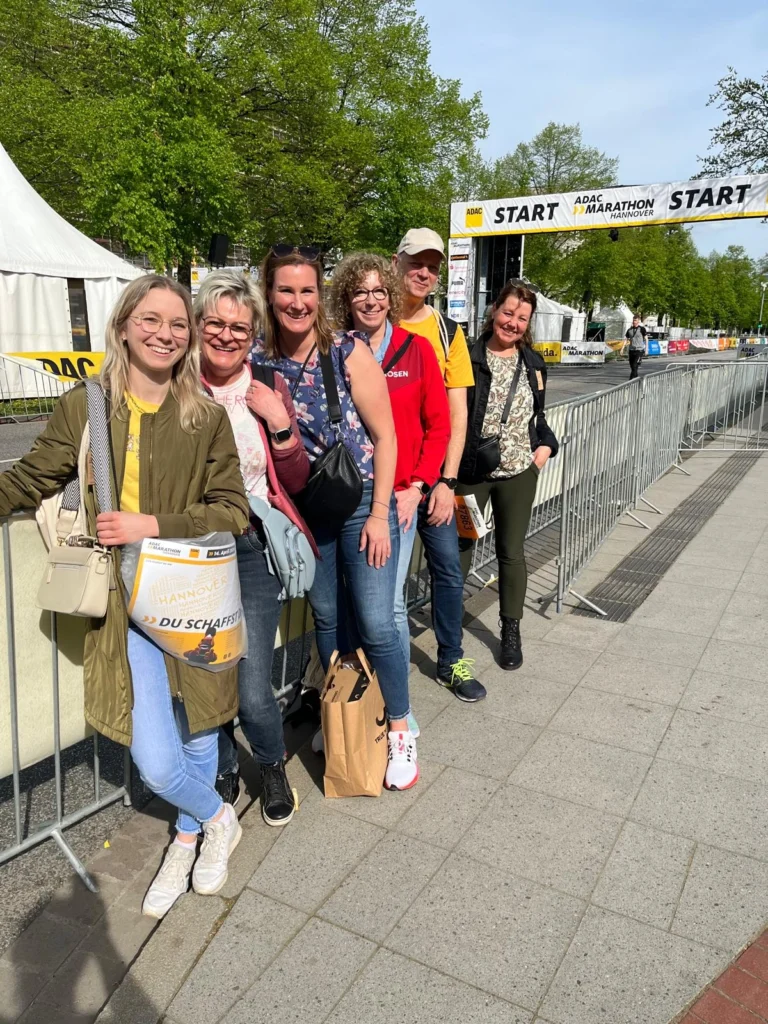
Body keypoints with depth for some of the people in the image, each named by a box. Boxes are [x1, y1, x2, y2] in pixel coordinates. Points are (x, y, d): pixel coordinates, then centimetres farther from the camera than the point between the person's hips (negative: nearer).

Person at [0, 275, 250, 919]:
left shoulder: (206, 416, -4)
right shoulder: (83, 407, -2)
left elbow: (232, 511, -6)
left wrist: (153, 524, -16)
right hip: (128, 602, 0)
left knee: (198, 729, 17)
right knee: (156, 764, -3)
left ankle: (190, 834, 47)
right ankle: (217, 819, 31)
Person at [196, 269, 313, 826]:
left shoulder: (269, 388, 2)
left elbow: (296, 482, 3)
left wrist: (280, 424, -10)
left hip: (255, 547, 0)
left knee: (253, 691, -2)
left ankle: (273, 765, 32)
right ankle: (224, 773, 39)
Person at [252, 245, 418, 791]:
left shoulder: (349, 351, -13)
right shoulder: (259, 357, -3)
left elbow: (385, 436, -11)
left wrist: (379, 514, -13)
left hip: (362, 504, -3)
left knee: (376, 624, -3)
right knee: (327, 618, 15)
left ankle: (400, 730, 18)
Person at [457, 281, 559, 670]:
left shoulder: (533, 363, 9)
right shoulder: (469, 357, -6)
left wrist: (545, 445, 1)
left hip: (519, 472, 4)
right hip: (471, 472, -3)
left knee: (512, 552, 12)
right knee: (459, 548, 4)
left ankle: (511, 630, 28)